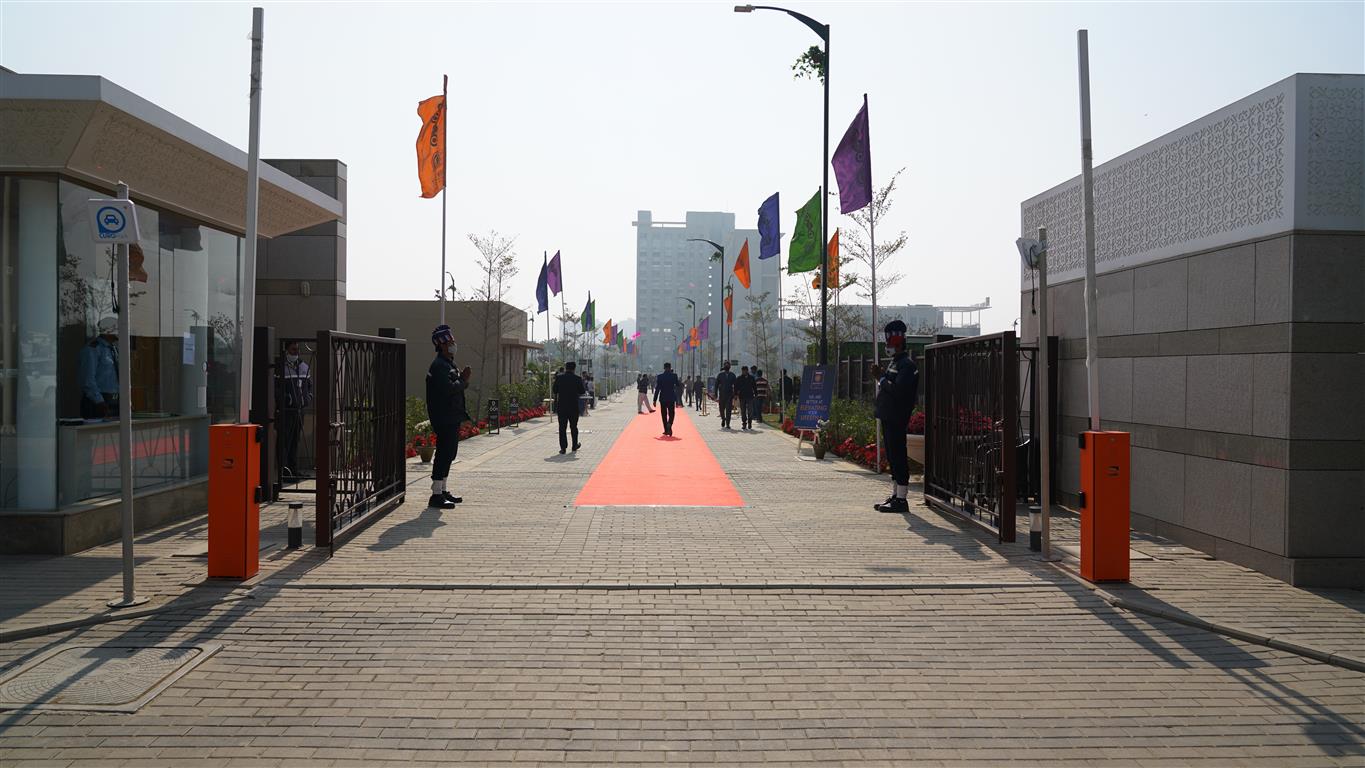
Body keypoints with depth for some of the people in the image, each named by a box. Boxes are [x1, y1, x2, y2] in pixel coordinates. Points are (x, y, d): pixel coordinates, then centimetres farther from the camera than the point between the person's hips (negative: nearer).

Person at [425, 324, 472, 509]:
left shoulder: (448, 364, 19)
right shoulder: (439, 365, -15)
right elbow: (448, 389, -26)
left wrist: (462, 378, 4)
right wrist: (464, 380, -13)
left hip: (452, 418, 11)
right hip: (445, 419, -11)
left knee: (448, 454, 15)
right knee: (444, 454, -9)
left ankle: (442, 491, 24)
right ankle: (436, 495, -6)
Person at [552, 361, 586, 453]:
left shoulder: (559, 377, -3)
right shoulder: (577, 378, -6)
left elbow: (554, 390, 2)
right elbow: (582, 392, -4)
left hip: (561, 405, 0)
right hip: (574, 406, 0)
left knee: (562, 427, 3)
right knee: (573, 426, 14)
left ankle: (563, 447, -2)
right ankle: (575, 445, 25)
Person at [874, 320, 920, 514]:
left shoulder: (907, 364, -12)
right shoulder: (894, 362, 19)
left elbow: (899, 389, -24)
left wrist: (883, 381, -12)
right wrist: (881, 378, 7)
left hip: (897, 419, -10)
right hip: (889, 418, 10)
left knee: (898, 457, -8)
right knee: (892, 457, 14)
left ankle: (901, 500, -6)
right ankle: (895, 495, 21)